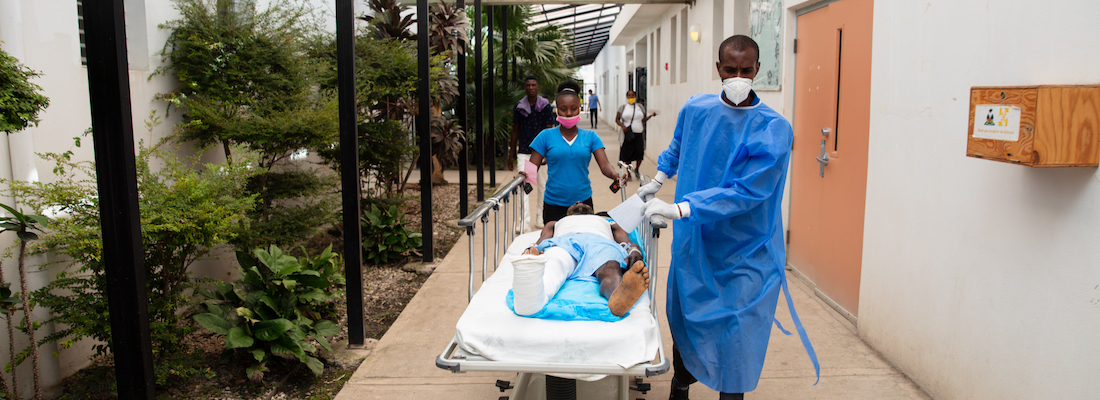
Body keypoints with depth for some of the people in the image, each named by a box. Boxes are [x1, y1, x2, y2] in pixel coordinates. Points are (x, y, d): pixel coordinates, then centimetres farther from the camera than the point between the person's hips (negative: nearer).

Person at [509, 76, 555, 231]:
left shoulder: (545, 106, 0)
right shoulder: (519, 106, 4)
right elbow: (515, 130, 9)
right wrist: (511, 154, 9)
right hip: (523, 151, 0)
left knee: (542, 185, 8)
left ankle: (540, 219, 22)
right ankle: (524, 221, -10)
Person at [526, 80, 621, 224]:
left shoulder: (590, 136, 6)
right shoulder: (546, 136, 2)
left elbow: (604, 165, -4)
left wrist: (614, 174, -26)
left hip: (583, 202, 1)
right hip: (553, 205, -1)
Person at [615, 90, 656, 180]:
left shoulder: (640, 106, 11)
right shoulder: (623, 107, 5)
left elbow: (644, 119, 13)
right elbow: (617, 119, 5)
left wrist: (650, 115, -6)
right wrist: (622, 126, -13)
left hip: (639, 134, 1)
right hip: (628, 134, -1)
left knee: (640, 153, -7)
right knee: (627, 155, 1)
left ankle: (637, 169, 21)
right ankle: (629, 174, 16)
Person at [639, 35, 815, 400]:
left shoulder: (773, 129, -16)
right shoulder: (695, 109, -1)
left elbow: (746, 192, -24)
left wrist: (680, 209, -28)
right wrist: (657, 181, 20)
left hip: (745, 251, -4)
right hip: (693, 242, 4)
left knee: (736, 333, -1)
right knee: (683, 315, 17)